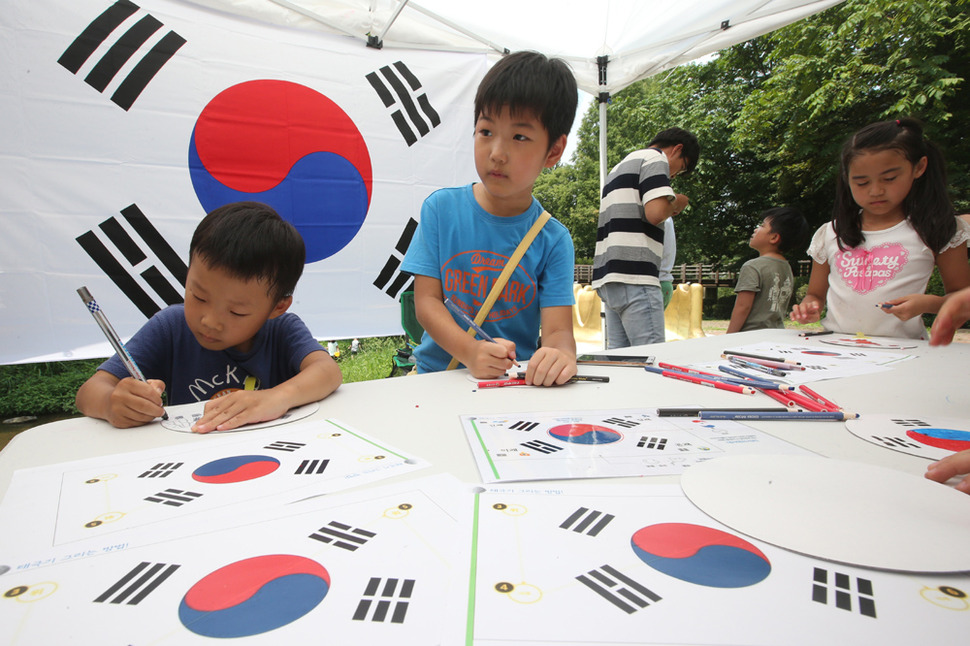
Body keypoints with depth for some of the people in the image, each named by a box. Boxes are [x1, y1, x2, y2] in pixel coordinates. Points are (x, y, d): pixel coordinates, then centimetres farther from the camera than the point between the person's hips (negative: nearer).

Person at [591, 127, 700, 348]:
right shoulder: (655, 158, 1)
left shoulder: (620, 167, 29)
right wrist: (676, 203, 6)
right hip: (634, 276, -9)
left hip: (607, 276, 9)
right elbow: (655, 212, -15)